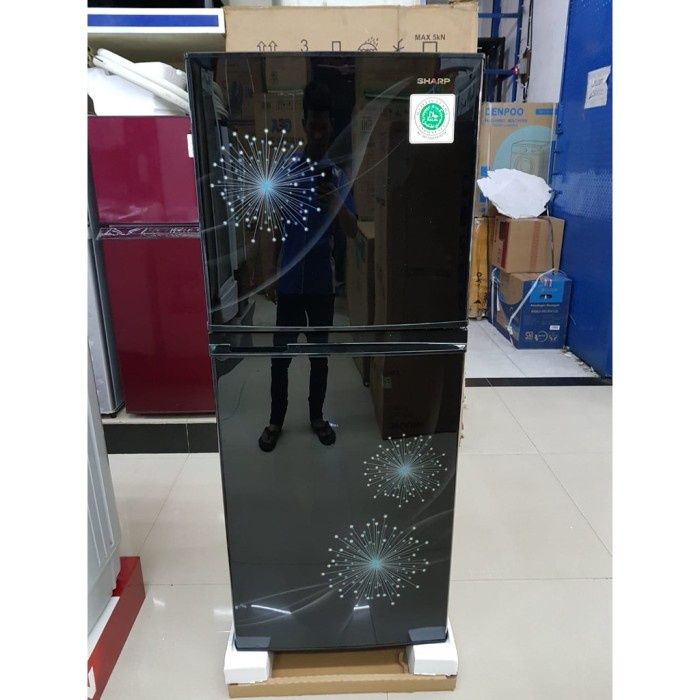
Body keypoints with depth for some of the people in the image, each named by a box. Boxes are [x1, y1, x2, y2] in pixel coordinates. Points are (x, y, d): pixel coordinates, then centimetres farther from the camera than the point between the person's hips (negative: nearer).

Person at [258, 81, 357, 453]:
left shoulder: (338, 176, 0)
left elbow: (351, 231, -8)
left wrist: (333, 201, -27)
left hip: (321, 282, 0)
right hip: (289, 281, 0)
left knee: (319, 353, 12)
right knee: (281, 355, 7)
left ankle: (316, 416, 29)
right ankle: (276, 420, 24)